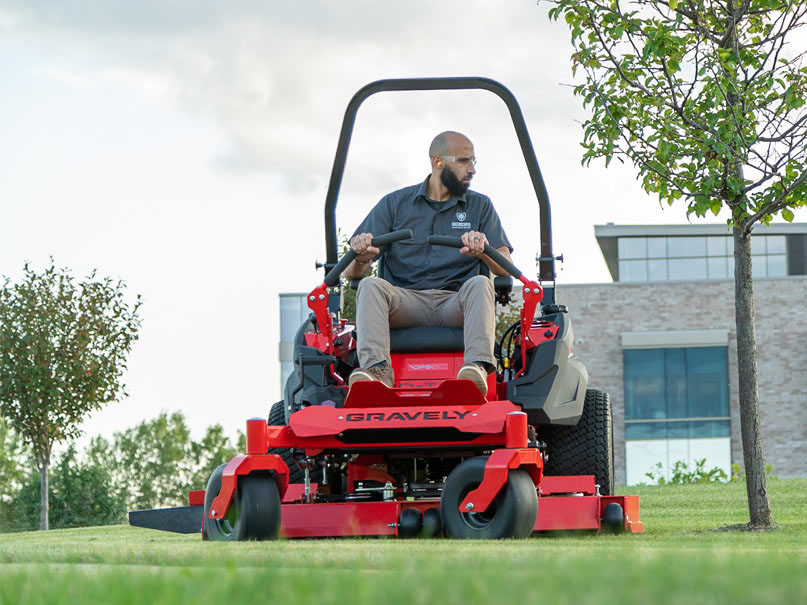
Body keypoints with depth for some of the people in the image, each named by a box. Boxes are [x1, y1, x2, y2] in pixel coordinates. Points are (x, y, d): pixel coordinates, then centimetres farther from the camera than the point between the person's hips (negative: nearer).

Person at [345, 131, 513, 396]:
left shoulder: (480, 206, 16)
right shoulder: (394, 204, 14)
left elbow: (505, 269, 4)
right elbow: (352, 273, 7)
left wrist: (483, 251, -20)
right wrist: (361, 258, -20)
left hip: (455, 304, 0)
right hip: (405, 301, 0)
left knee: (479, 283, -31)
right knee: (371, 285, -28)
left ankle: (478, 367, -52)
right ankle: (377, 369, -48)